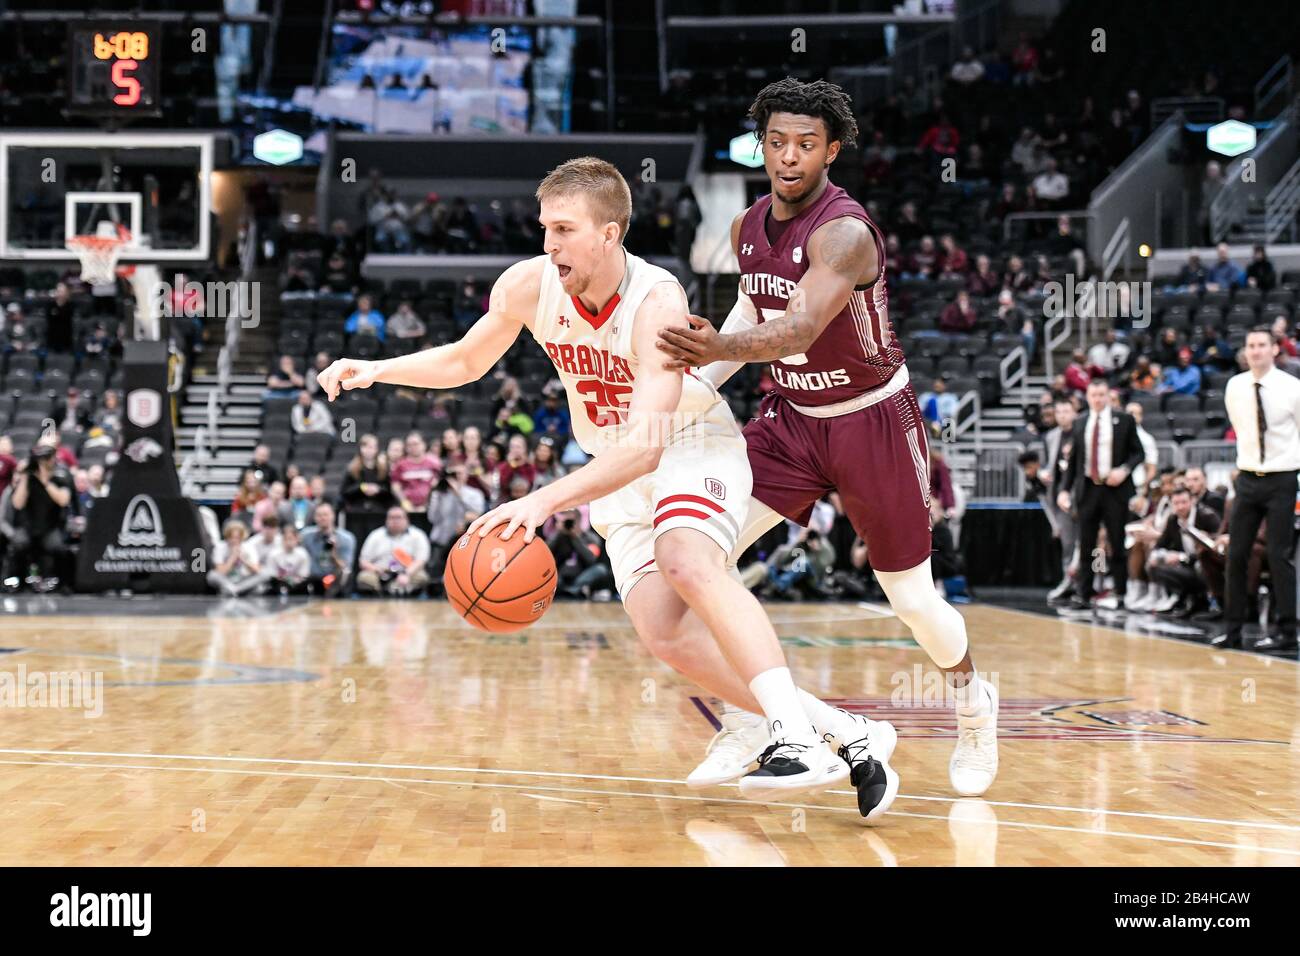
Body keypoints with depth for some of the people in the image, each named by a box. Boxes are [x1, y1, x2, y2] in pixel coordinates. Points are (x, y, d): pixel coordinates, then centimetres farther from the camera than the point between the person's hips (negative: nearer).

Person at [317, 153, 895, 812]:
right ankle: (837, 731, -5)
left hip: (695, 446, -5)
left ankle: (796, 736, -38)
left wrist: (546, 499, -52)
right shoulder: (529, 284, -14)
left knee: (684, 560, -37)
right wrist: (377, 370, -10)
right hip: (616, 470, 5)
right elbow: (463, 362, 6)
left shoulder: (657, 301, -30)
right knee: (663, 634, -13)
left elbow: (646, 444, -41)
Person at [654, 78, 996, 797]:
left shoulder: (844, 231, -25)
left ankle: (972, 699, 36)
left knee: (911, 598, 3)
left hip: (872, 421, -6)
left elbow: (801, 327, -41)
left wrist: (720, 348, -59)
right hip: (793, 417, 6)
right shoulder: (748, 228, -2)